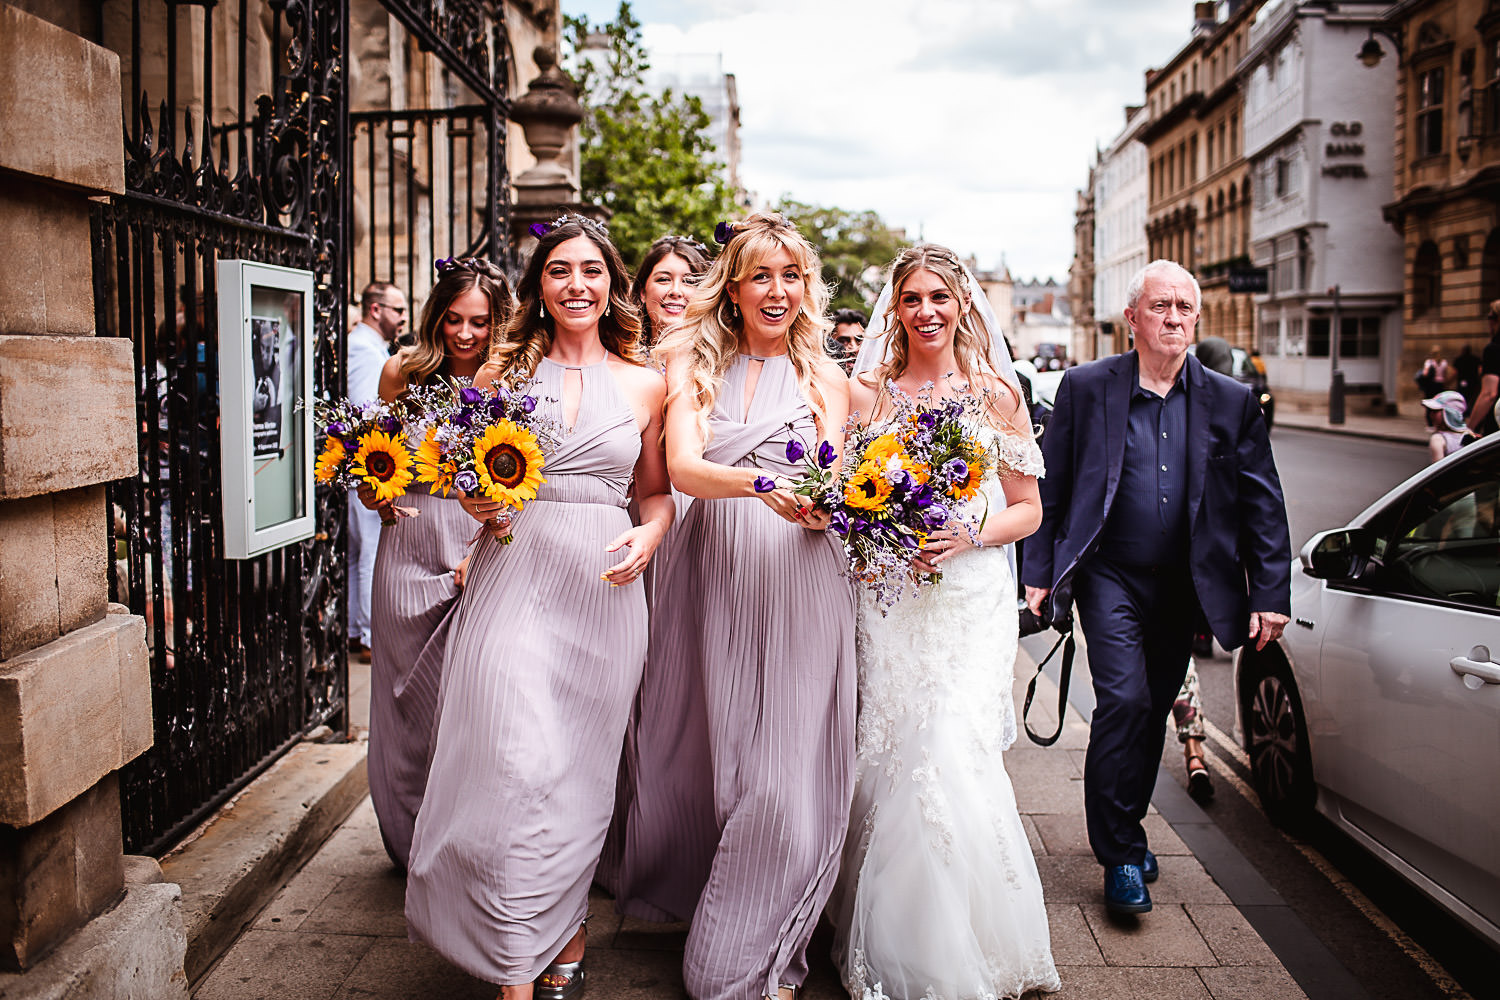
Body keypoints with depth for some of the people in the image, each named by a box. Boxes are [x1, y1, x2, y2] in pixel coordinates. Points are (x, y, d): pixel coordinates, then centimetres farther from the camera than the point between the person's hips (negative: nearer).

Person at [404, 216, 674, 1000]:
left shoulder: (644, 384, 9)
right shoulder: (503, 371, 7)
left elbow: (656, 492, 13)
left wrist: (648, 536, -7)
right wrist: (478, 504, -7)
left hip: (602, 588, 1)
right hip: (512, 583, -1)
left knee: (579, 769, 8)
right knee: (517, 766, -8)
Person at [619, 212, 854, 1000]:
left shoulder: (826, 380, 9)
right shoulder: (694, 366, 8)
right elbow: (681, 468, -8)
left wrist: (820, 502, -23)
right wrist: (760, 484, -27)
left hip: (796, 581, -1)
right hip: (707, 577, 1)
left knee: (786, 767, -2)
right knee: (697, 749, 10)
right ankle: (681, 895, 34)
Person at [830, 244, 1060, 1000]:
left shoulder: (996, 393, 6)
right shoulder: (868, 392, 8)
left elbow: (1028, 509, 8)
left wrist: (970, 534, -11)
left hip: (971, 601, -1)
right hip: (886, 600, 1)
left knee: (954, 759, -9)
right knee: (890, 761, 0)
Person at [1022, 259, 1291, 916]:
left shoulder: (1232, 403, 1)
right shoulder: (1086, 387, -3)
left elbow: (1263, 506, 2)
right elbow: (1048, 486, -1)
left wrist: (1271, 594, -4)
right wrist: (1038, 572, -4)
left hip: (1183, 586, 3)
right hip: (1110, 576, -3)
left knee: (1152, 712, 14)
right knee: (1124, 702, -15)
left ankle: (1124, 830, 34)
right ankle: (1121, 855, 0)